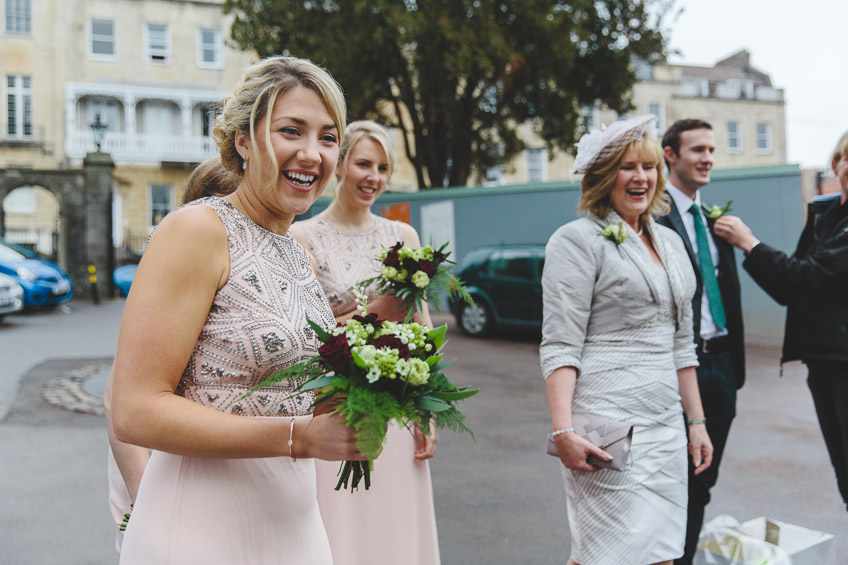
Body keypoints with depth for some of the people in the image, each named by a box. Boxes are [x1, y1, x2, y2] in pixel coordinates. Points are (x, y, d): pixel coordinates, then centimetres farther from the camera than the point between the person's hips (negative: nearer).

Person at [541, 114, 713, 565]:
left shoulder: (670, 242, 16)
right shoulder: (578, 240, -6)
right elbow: (560, 345, -13)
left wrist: (696, 421, 18)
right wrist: (562, 430, -22)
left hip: (665, 425, 7)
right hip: (607, 423, -7)